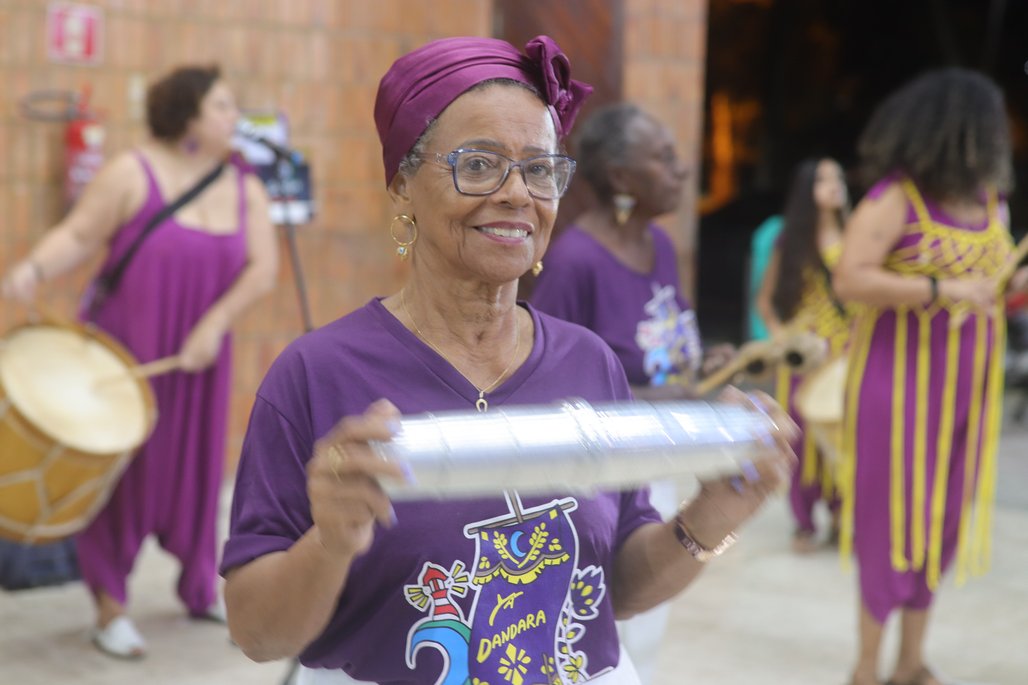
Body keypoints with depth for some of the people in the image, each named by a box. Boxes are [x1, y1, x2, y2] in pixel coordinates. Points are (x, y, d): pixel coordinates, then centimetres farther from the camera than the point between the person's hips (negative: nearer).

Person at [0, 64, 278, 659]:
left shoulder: (245, 188, 3)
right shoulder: (133, 174, -9)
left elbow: (263, 268, -4)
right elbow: (78, 235, -10)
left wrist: (215, 323, -17)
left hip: (197, 354, 4)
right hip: (124, 346, -4)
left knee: (197, 462, 12)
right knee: (119, 465, 0)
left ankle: (202, 587, 32)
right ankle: (111, 607, 9)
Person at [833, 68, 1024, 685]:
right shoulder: (896, 198, -14)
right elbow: (850, 279, -21)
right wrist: (943, 291, -24)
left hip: (967, 380, 7)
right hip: (902, 374, -7)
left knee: (944, 515, 11)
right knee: (895, 513, -1)